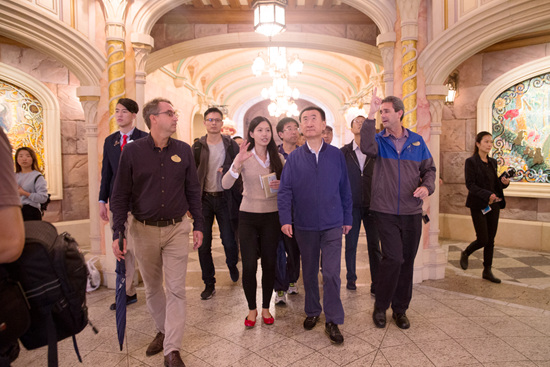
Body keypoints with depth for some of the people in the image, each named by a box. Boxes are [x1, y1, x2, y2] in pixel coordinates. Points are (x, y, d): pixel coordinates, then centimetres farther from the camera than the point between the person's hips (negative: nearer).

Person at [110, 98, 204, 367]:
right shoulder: (132, 151, -4)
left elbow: (193, 191, 6)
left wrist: (198, 225, 4)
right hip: (144, 230, 0)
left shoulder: (183, 150, 1)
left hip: (177, 229, 0)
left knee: (176, 289, 1)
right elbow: (120, 195, -2)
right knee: (152, 287, 15)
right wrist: (117, 233, -6)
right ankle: (163, 331, 37)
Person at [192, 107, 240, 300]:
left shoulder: (231, 145, 2)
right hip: (204, 199, 1)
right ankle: (209, 284, 19)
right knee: (203, 244, 4)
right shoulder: (198, 146, 3)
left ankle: (232, 265, 37)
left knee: (229, 240, 3)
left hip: (224, 198, -1)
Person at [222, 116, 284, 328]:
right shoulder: (244, 157, -4)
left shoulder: (278, 158, 4)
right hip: (248, 216, -2)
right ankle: (252, 309, 22)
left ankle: (266, 308, 27)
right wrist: (237, 163, -32)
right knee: (249, 265, 0)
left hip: (271, 216, 2)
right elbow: (226, 185, -17)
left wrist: (281, 186, -11)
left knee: (269, 264, 8)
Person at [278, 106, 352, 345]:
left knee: (331, 273, -3)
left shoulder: (336, 155, 0)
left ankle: (332, 321, 13)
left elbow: (345, 189, 5)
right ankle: (312, 311, 34)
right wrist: (285, 219, -11)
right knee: (309, 271, 15)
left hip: (332, 225, -1)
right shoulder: (294, 157, 0)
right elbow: (285, 190, -2)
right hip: (305, 225, 1)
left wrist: (347, 219, 7)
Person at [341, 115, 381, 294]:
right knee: (351, 244, 9)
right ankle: (351, 278, 26)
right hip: (351, 205, 0)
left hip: (372, 205, 0)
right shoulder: (344, 151, 3)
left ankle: (376, 284, 12)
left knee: (374, 245, 3)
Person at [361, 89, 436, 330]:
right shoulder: (379, 140, 2)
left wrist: (427, 186, -7)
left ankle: (400, 308, 27)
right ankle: (380, 307, 11)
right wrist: (370, 115, -27)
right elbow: (367, 147, -22)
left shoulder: (417, 141, 9)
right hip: (385, 211, -3)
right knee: (393, 258, -11)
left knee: (407, 260, 10)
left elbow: (429, 169, 13)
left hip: (411, 212, 3)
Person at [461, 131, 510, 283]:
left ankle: (487, 271, 18)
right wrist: (487, 195, -24)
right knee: (483, 239, -6)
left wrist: (504, 181, -4)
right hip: (478, 205, -6)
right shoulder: (471, 162, -7)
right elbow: (470, 185, -14)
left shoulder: (493, 162, 13)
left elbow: (495, 183, 18)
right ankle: (465, 254, 23)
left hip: (493, 205, 6)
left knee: (491, 240, 8)